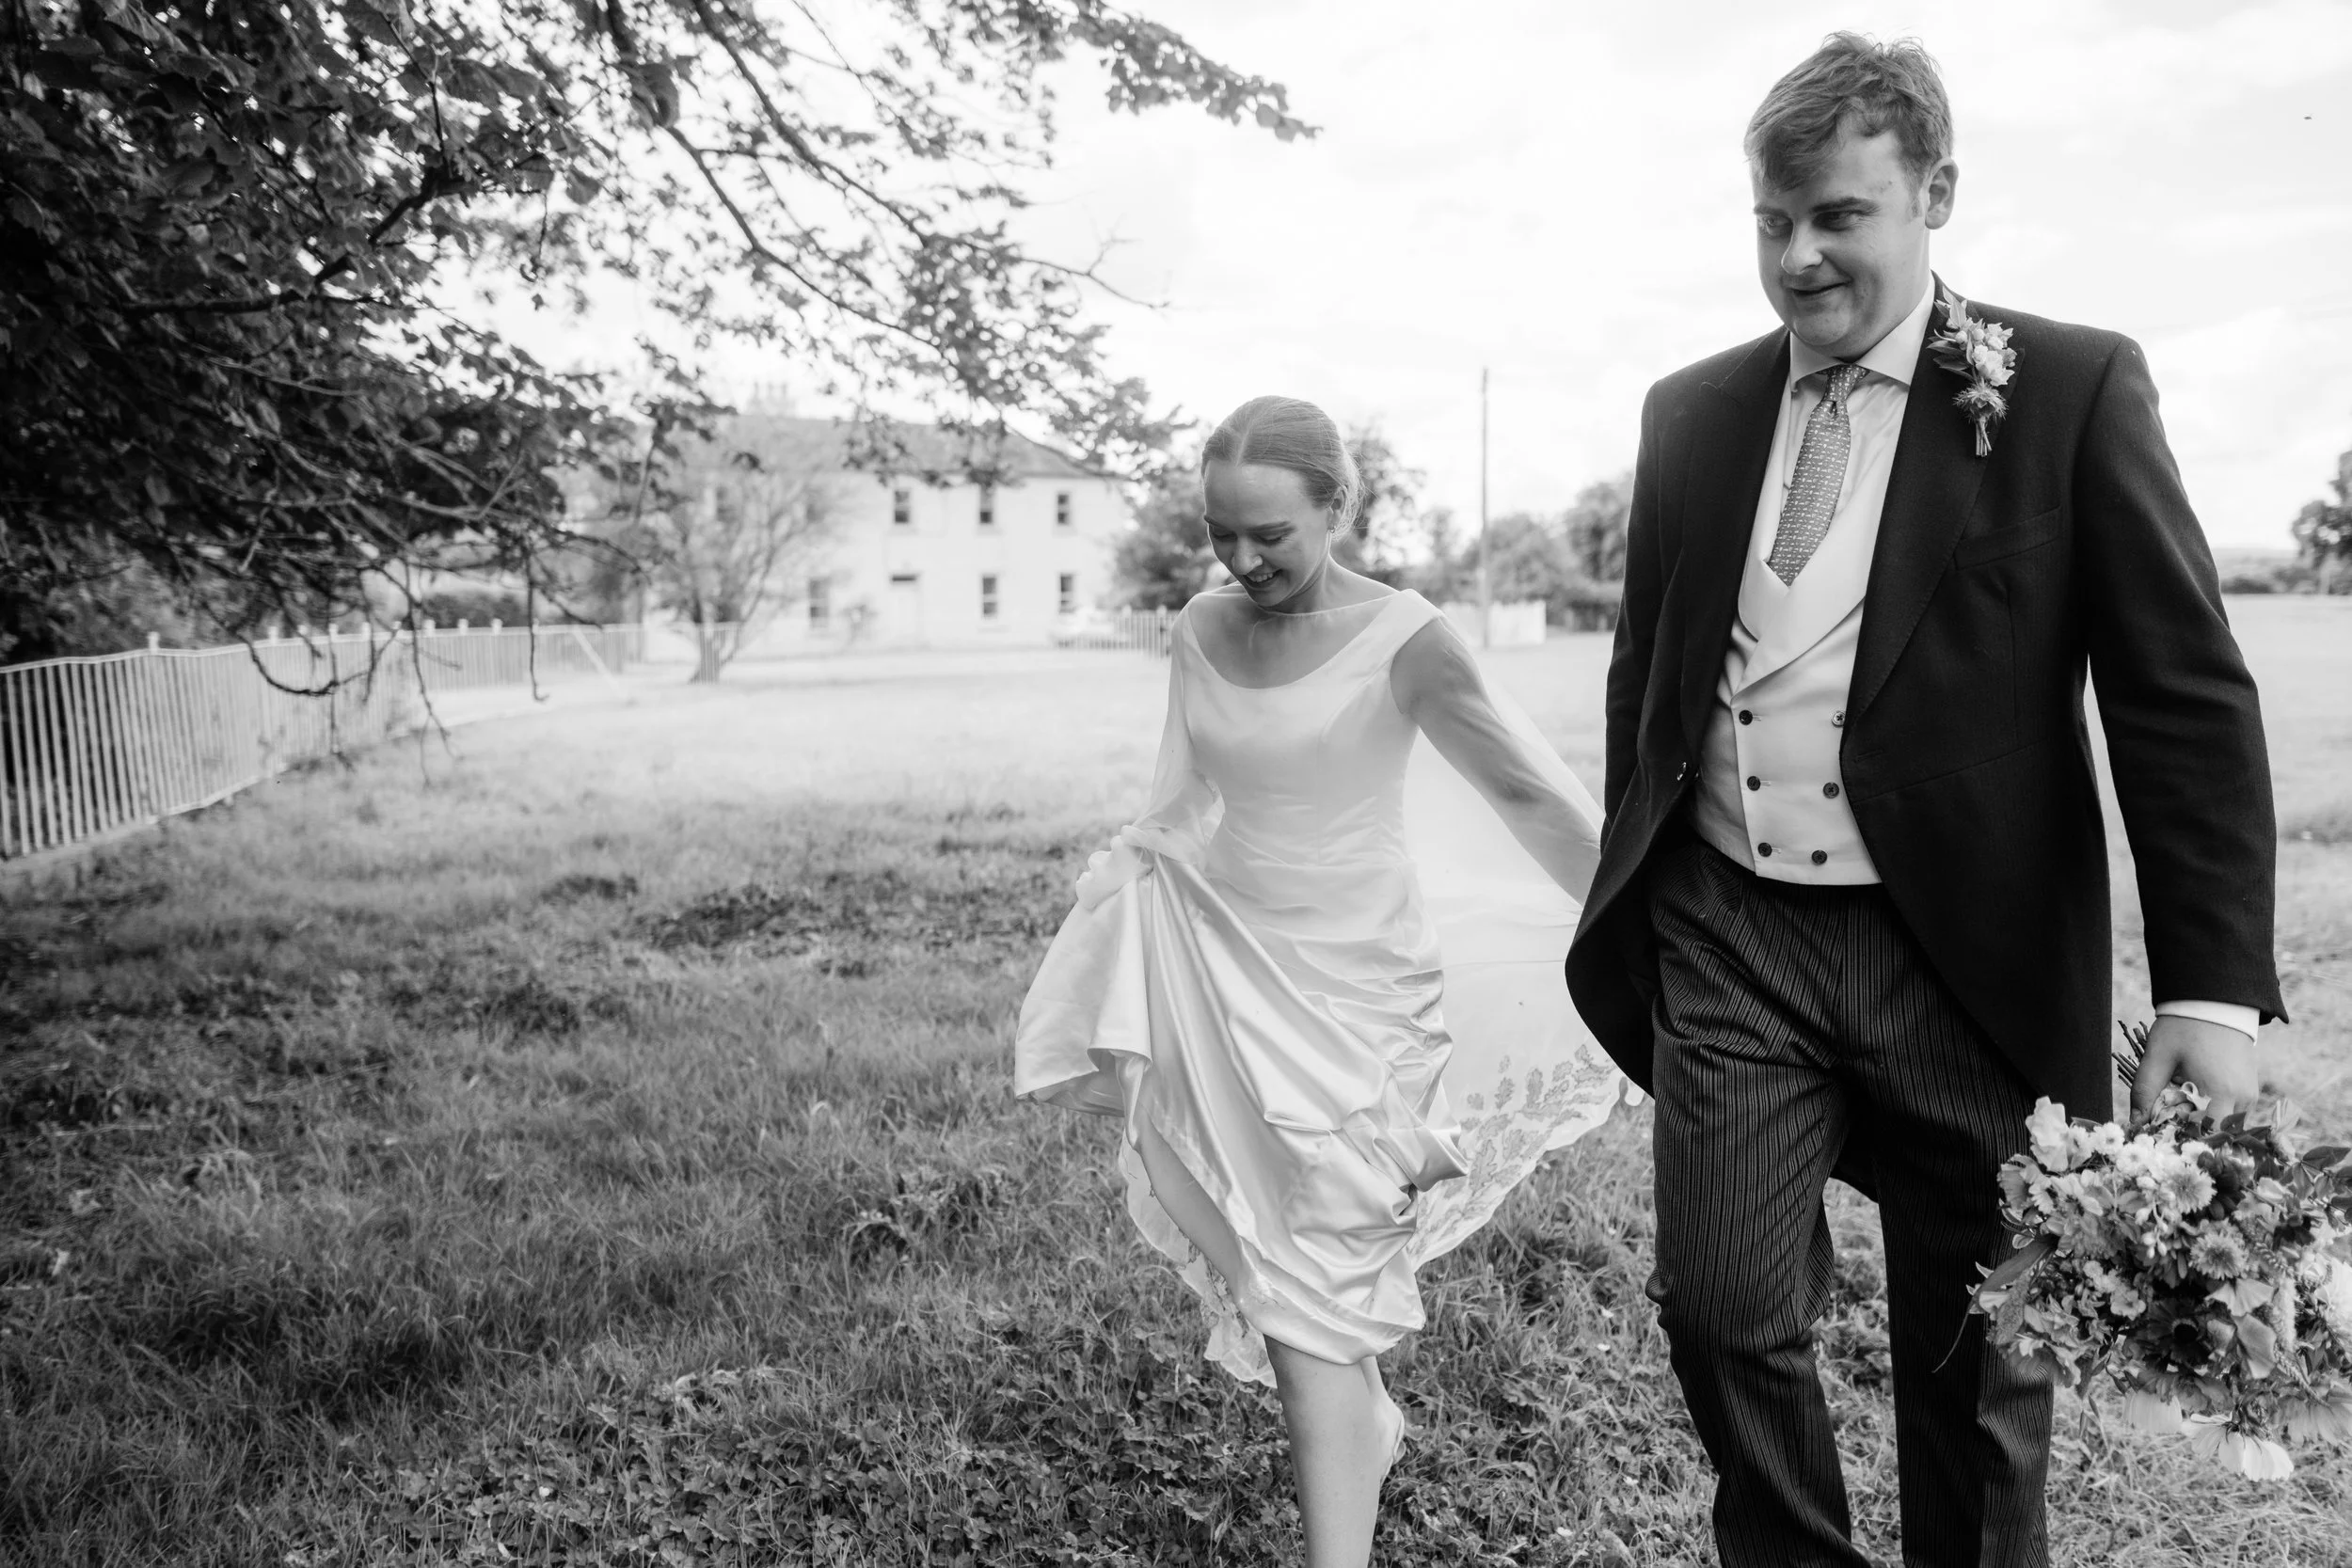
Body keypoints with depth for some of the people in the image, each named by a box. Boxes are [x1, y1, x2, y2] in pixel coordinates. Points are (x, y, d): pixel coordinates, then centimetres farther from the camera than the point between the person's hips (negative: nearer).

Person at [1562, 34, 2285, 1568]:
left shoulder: (2071, 388, -3)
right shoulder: (1692, 410, 8)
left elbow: (2189, 700, -6)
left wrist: (2214, 988, -12)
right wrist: (1629, 903, 15)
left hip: (1965, 955, -2)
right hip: (1731, 940, 3)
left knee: (1975, 1357, 12)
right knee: (1726, 1317, 1)